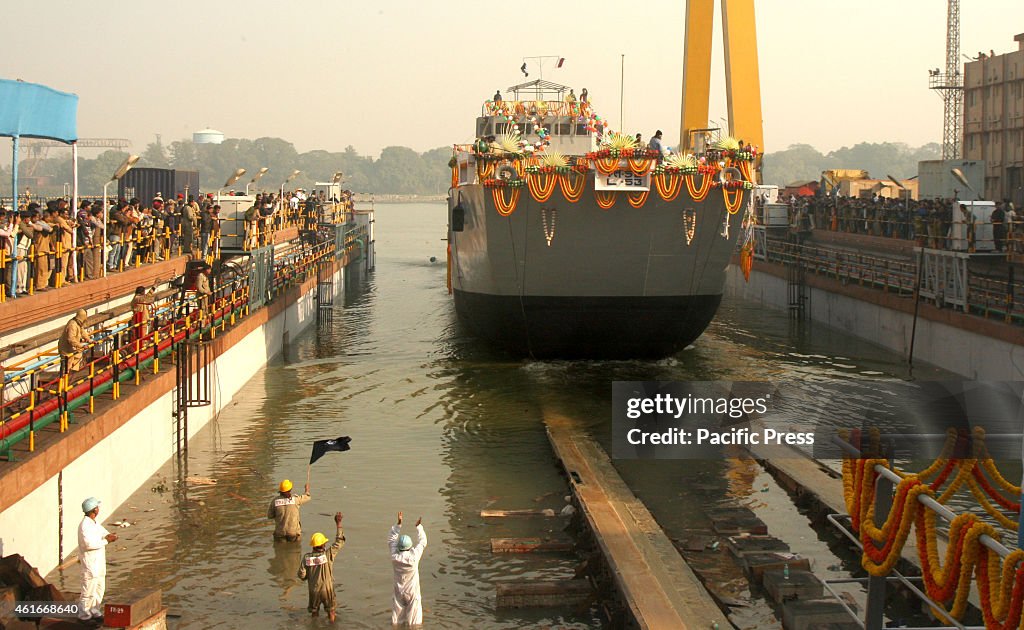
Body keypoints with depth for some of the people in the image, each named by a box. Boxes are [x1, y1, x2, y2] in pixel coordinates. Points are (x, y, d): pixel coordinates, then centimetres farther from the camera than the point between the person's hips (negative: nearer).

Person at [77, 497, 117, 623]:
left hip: (99, 561, 10)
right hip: (90, 562, -10)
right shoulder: (85, 525, -20)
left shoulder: (95, 522, 9)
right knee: (89, 590, -4)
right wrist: (106, 541, -20)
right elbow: (89, 544, -27)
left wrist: (109, 536, -9)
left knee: (100, 588, 16)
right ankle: (84, 614, 5)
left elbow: (103, 532, 15)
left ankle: (95, 612, 26)